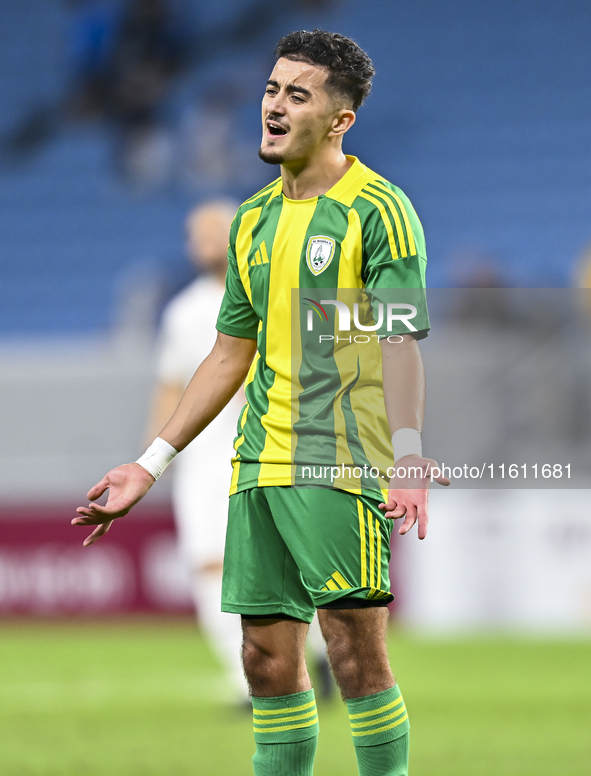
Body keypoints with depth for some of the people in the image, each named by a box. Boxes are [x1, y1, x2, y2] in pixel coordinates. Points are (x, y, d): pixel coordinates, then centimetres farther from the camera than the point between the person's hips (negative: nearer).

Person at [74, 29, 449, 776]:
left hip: (341, 461, -7)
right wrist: (151, 465, 19)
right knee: (267, 654, 6)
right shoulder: (254, 219, 16)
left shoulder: (378, 210, -6)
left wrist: (409, 456, -30)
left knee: (354, 650, -11)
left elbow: (400, 341, -15)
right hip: (260, 463, 7)